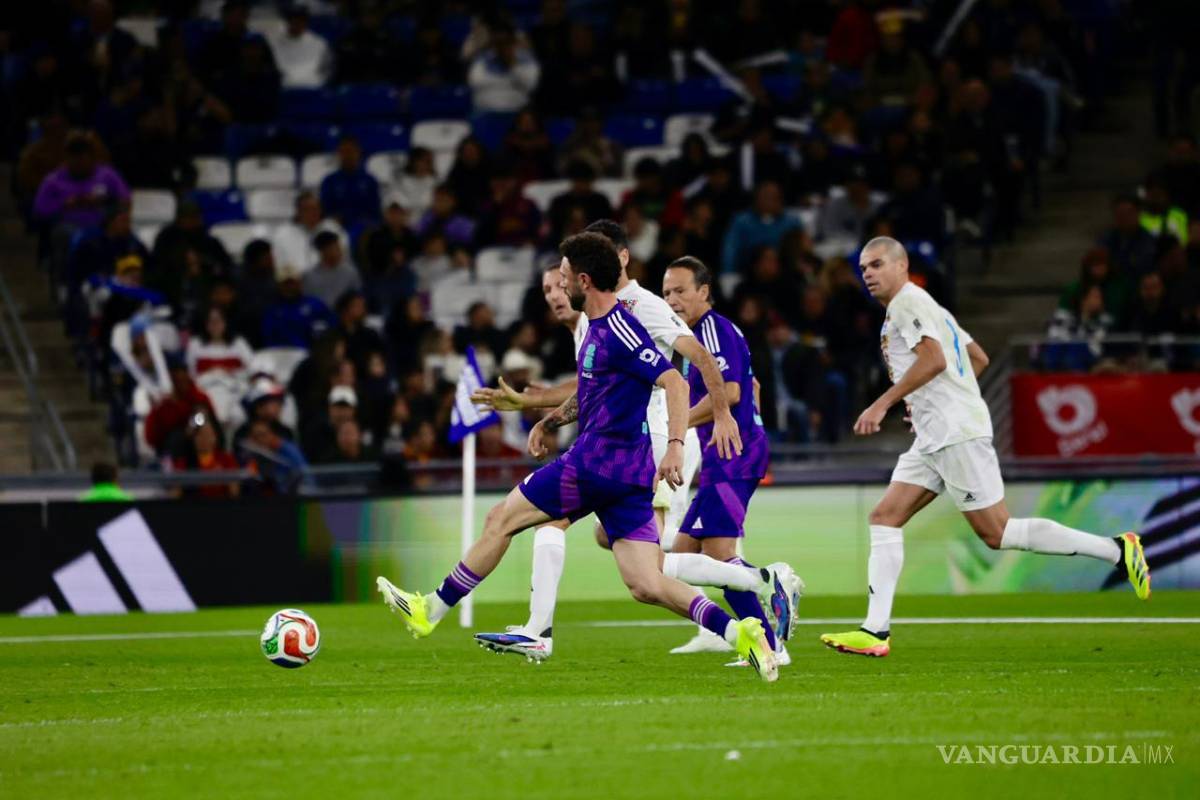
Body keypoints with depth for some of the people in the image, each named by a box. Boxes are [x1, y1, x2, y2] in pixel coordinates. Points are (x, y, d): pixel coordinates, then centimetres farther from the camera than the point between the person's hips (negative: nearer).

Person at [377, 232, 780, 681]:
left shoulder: (619, 331, -14)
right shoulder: (596, 328, 17)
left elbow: (674, 383, -20)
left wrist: (676, 445, -29)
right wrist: (551, 422, 25)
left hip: (598, 462, -9)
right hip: (629, 473, 9)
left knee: (501, 519, 4)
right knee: (646, 587, 1)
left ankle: (431, 611, 14)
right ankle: (737, 632, -13)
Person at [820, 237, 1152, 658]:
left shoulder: (908, 301, -8)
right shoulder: (924, 306, 22)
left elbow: (934, 359, -22)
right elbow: (978, 358, 27)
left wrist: (882, 404, -19)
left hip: (956, 434, -11)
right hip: (933, 439, 11)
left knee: (996, 533, -9)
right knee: (884, 518, 3)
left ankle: (1117, 550, -4)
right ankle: (875, 630, -4)